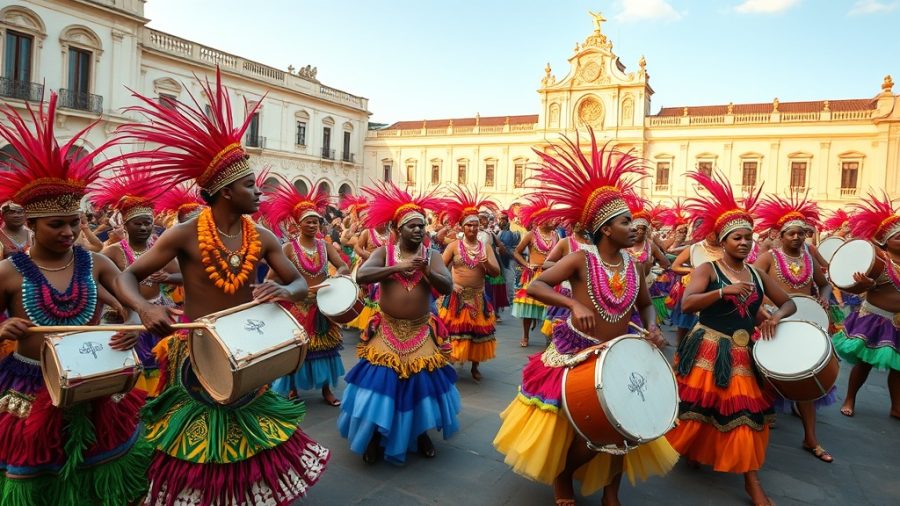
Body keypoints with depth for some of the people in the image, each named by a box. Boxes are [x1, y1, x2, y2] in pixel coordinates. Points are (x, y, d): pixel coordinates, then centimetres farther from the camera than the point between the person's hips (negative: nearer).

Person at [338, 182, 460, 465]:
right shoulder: (384, 252, -3)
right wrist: (398, 267, -26)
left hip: (421, 333, 2)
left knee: (421, 382, 10)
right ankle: (375, 438, 21)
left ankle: (422, 433, 33)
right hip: (387, 332, -1)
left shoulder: (431, 255, 0)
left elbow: (447, 287, -11)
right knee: (381, 382, 0)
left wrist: (426, 271, -29)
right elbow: (361, 275, -19)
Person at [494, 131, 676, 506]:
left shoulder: (632, 265, 1)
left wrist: (652, 327, -5)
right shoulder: (581, 259, -15)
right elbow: (535, 286, -22)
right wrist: (573, 303, -35)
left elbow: (645, 304, 16)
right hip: (576, 356, -5)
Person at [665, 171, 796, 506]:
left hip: (742, 354, 5)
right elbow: (686, 304, -22)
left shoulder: (757, 274, 10)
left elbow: (789, 303, 17)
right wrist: (725, 290, -30)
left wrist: (776, 317, -5)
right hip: (707, 350, -5)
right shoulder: (707, 269, -7)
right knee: (696, 407, 2)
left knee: (745, 412, 5)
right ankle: (678, 450, 27)